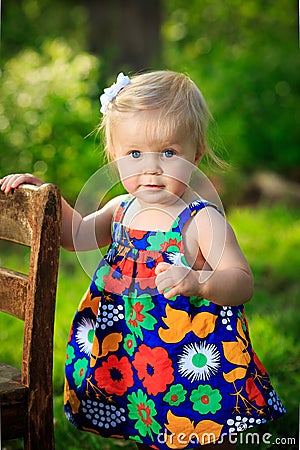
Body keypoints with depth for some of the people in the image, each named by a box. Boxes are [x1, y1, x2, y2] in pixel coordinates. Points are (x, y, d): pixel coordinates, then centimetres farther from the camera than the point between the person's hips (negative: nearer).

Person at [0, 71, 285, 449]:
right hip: (129, 358, 6)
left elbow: (243, 282, -22)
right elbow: (78, 234, 21)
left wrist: (198, 282, -41)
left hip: (190, 358, -6)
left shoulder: (201, 220, -18)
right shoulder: (122, 209, 3)